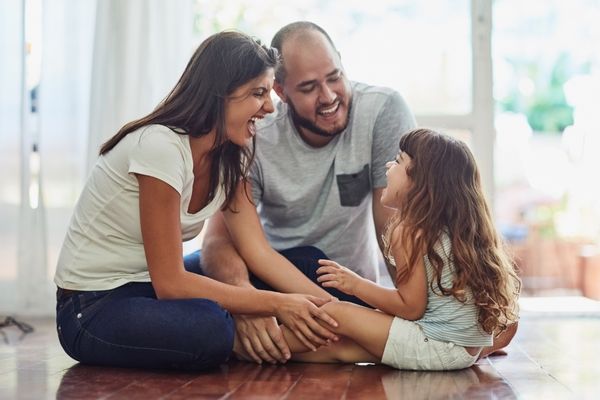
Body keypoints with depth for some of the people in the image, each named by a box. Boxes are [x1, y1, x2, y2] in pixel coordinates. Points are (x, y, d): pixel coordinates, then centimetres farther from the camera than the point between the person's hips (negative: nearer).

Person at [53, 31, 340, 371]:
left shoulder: (229, 157, 0)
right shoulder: (160, 146, -25)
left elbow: (259, 251, -7)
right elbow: (170, 283, -25)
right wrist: (276, 304, -28)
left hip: (152, 287, 8)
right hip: (93, 308, -7)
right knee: (210, 328, -36)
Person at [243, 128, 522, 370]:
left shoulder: (409, 230, -14)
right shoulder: (456, 225, 12)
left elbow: (411, 307, -15)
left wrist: (356, 285, -9)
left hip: (438, 346, -9)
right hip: (469, 347, 9)